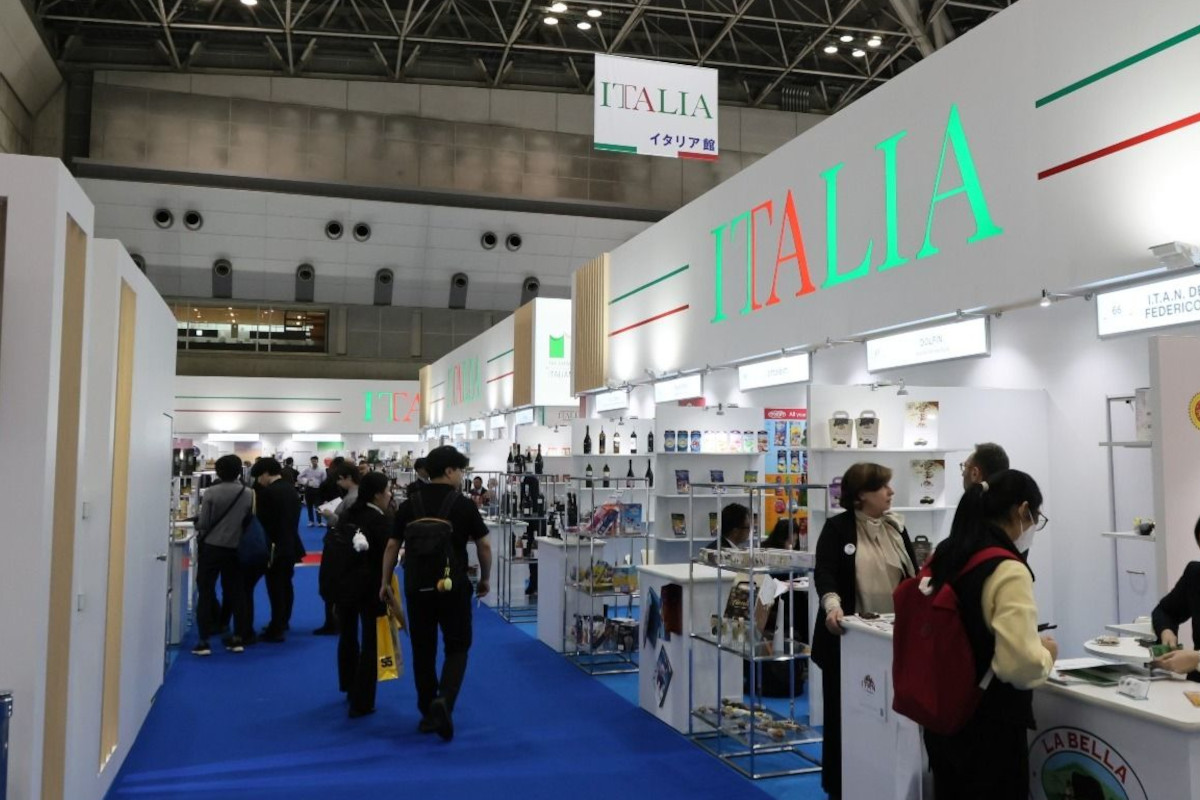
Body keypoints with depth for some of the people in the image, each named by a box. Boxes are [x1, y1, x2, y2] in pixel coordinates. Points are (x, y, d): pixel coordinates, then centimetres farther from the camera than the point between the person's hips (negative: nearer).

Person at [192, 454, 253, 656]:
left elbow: (202, 523, -8)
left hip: (211, 547, -2)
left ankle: (204, 641, 1)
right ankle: (237, 638, 14)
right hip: (235, 549, 3)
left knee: (206, 592, 4)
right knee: (235, 592, 11)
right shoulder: (248, 494, -4)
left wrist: (199, 530, 14)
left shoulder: (211, 492, -11)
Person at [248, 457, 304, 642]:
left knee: (275, 588, -4)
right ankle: (283, 622, 30)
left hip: (276, 547, -8)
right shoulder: (291, 490, 8)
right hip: (291, 545, 8)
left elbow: (262, 521, -15)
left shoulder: (268, 492, -17)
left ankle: (275, 630, -1)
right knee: (285, 585, 18)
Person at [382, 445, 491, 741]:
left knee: (423, 650, 13)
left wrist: (385, 582, 13)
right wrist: (484, 579, 11)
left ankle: (428, 714, 19)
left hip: (417, 586, 3)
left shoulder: (409, 505, 2)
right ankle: (444, 700, -12)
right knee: (457, 646, 9)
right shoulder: (464, 505, -5)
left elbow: (392, 546, 3)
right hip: (454, 585, -3)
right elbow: (484, 545, -3)